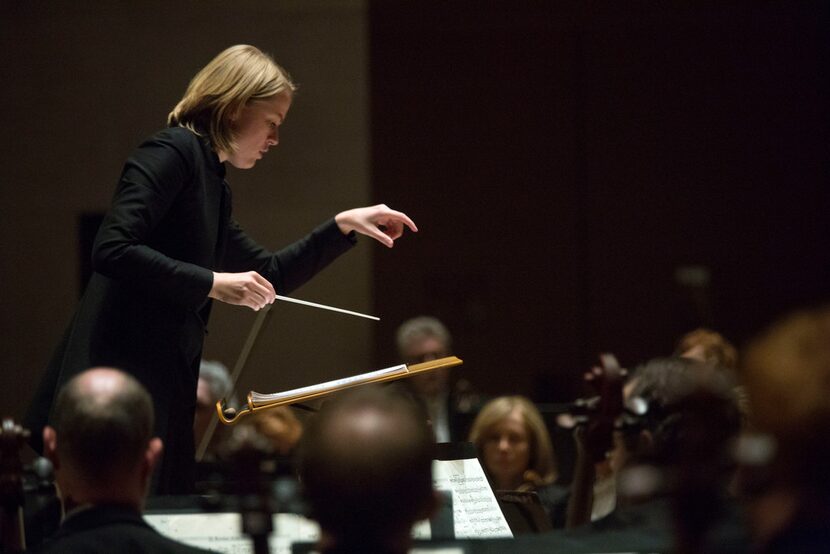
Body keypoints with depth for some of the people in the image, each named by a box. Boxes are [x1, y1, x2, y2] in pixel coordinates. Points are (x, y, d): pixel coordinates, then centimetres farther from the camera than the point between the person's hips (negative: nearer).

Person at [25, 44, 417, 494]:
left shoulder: (212, 185, 20)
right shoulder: (171, 153, -7)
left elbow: (269, 277, 31)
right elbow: (111, 250, -20)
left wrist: (342, 226, 23)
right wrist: (213, 283, -18)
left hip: (163, 393, 10)